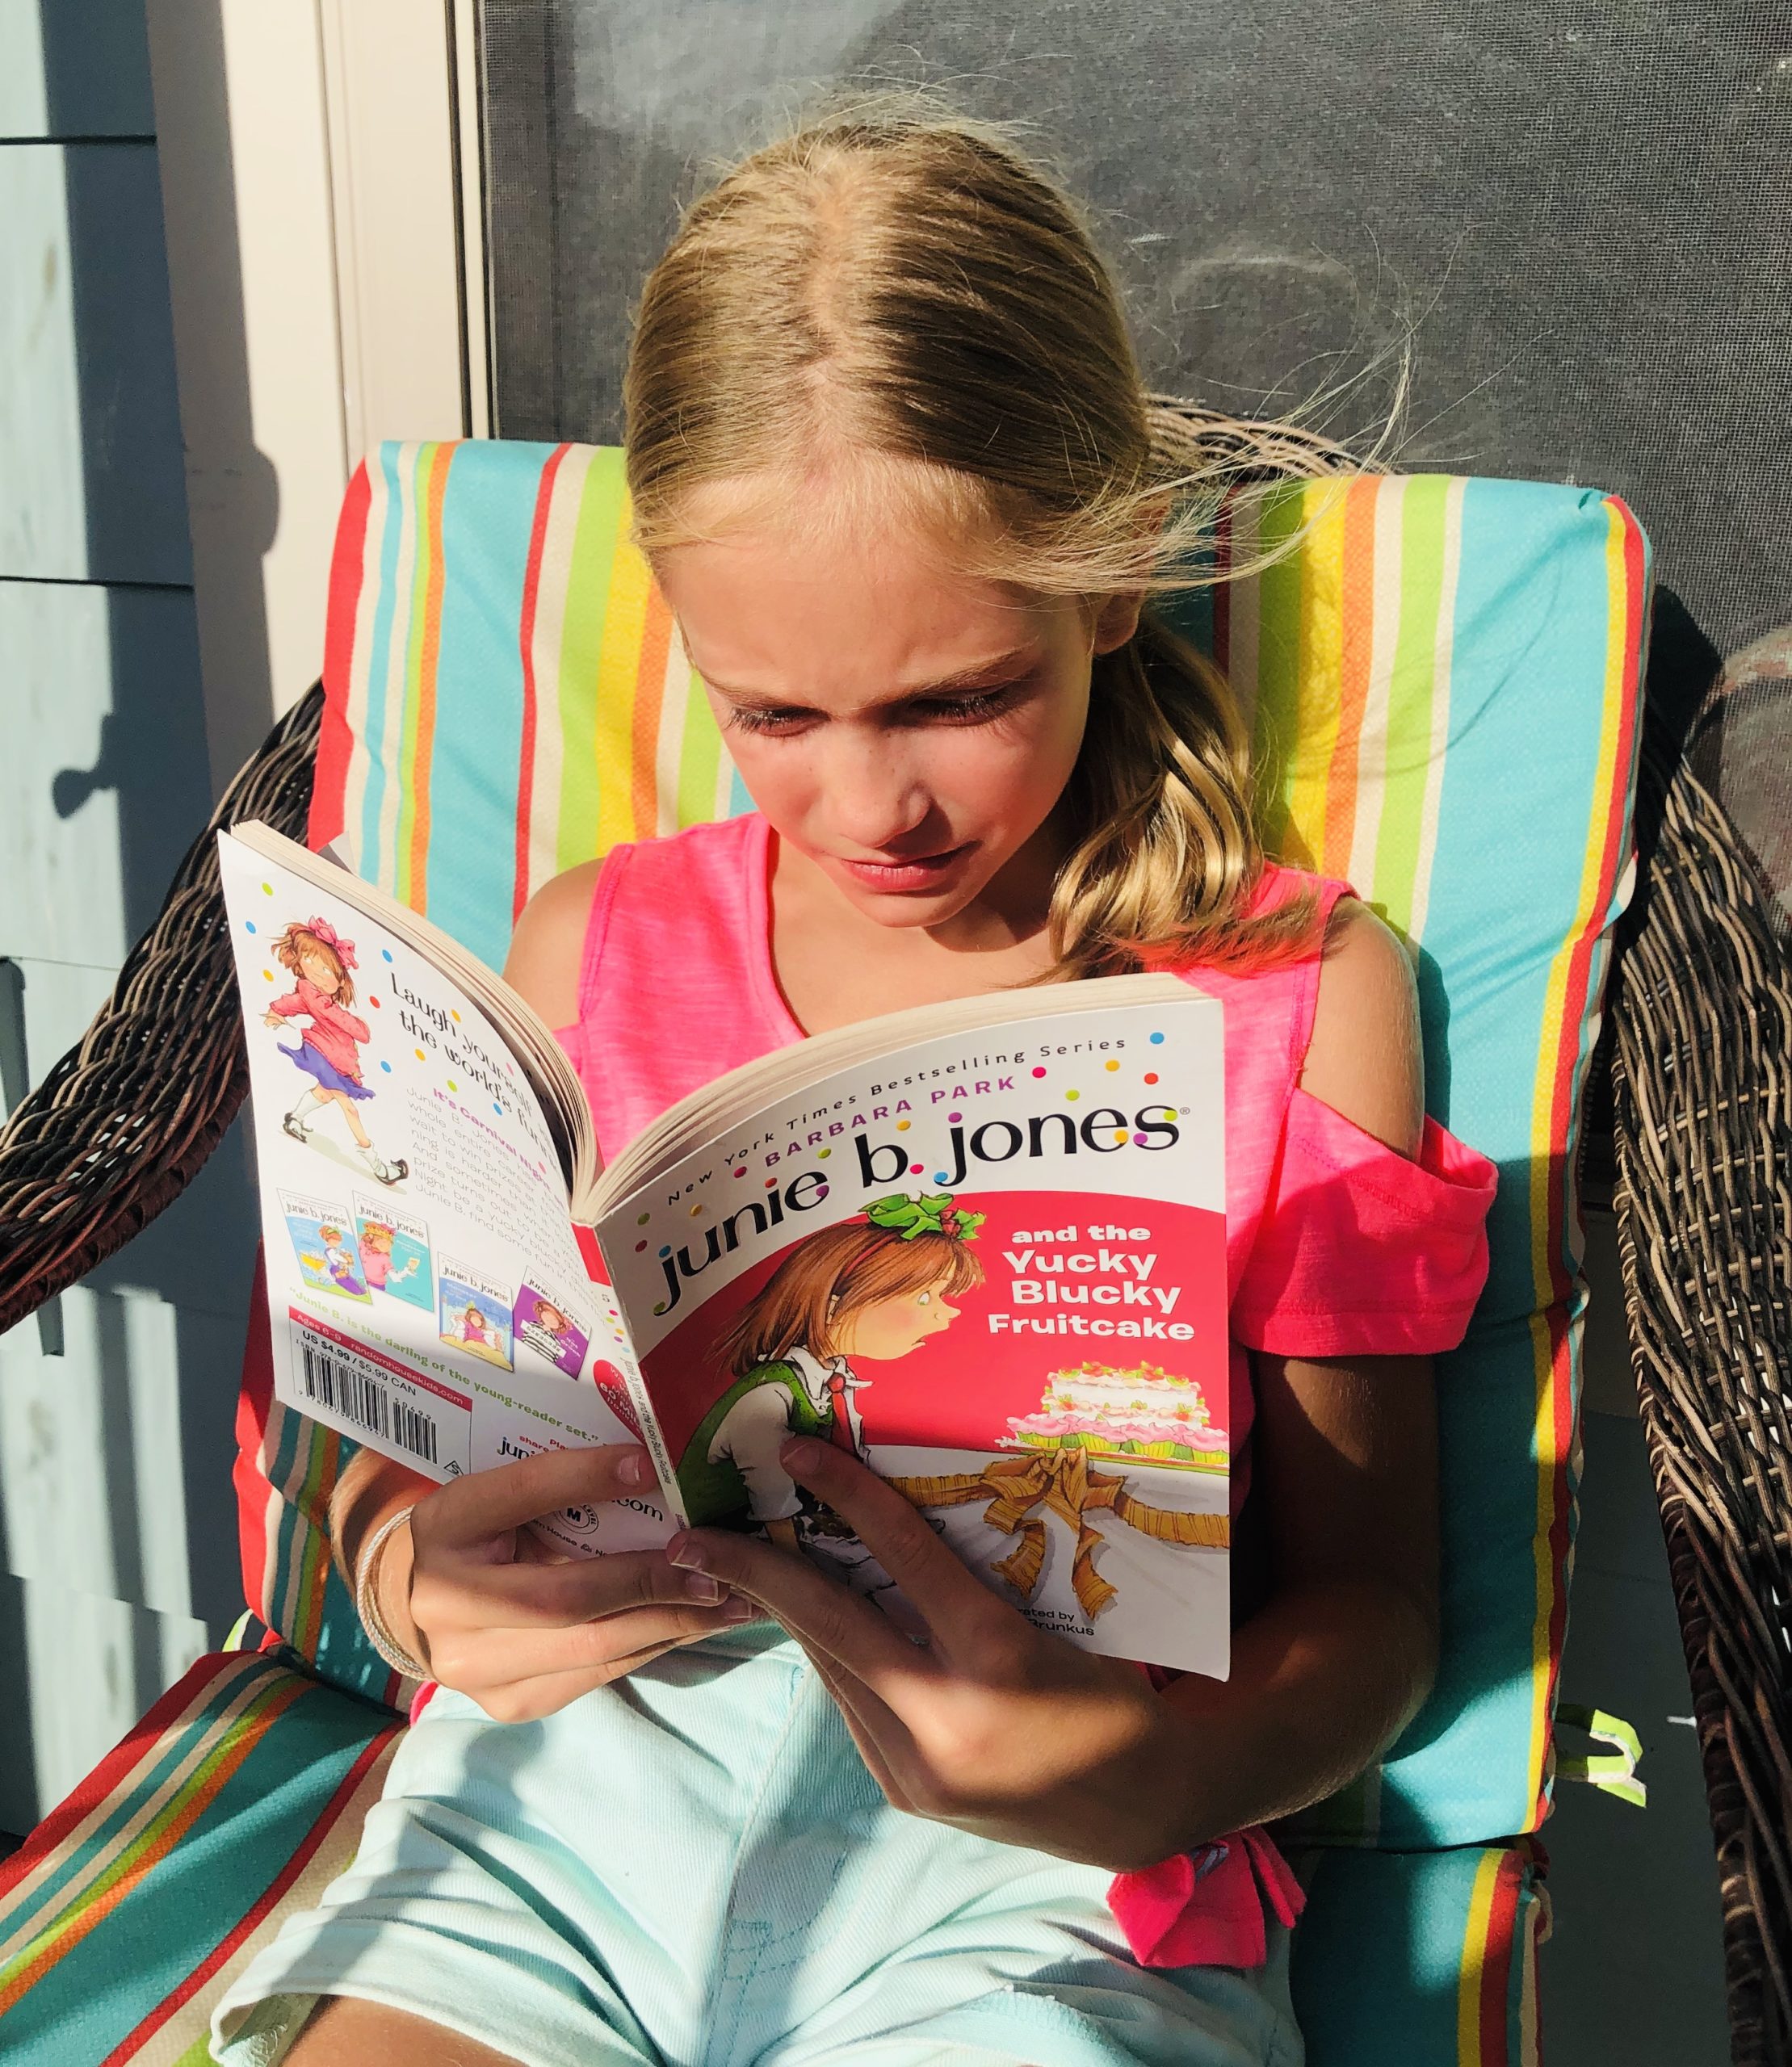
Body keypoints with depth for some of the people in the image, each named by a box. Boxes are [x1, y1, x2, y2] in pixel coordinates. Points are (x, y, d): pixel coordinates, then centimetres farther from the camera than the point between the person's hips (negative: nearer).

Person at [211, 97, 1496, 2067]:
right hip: (576, 1775, 3)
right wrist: (422, 1586, -15)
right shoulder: (600, 946, 8)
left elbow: (1363, 1596, 0)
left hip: (1034, 1864, -2)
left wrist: (1166, 1771, -21)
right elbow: (395, 1461, 9)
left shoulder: (1299, 993, 1)